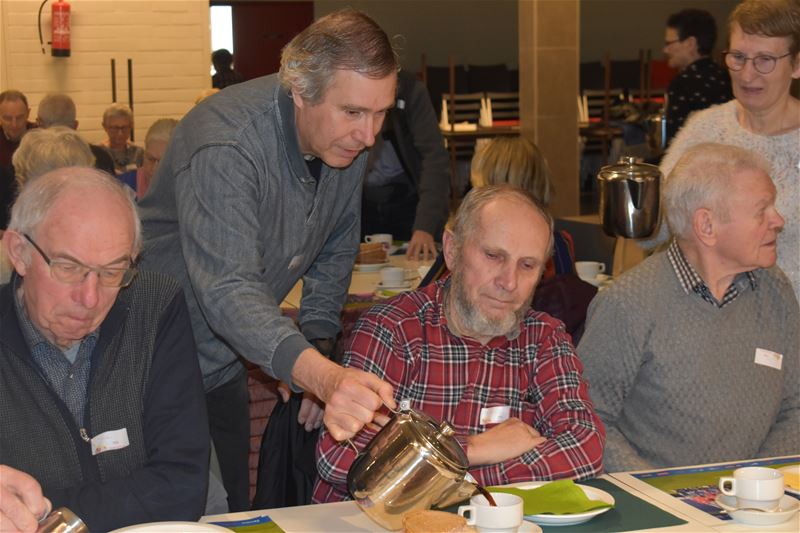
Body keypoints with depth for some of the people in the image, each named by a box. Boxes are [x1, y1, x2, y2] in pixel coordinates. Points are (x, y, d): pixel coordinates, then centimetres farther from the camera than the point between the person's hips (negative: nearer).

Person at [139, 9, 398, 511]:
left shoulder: (349, 138, -8)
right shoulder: (224, 143, -32)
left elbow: (336, 248, 8)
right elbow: (227, 291, -42)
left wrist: (318, 347, -4)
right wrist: (322, 376, -55)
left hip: (224, 361, 7)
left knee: (233, 506, 13)